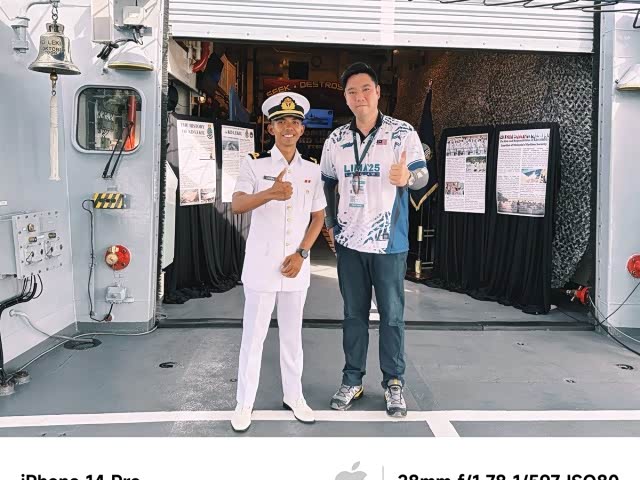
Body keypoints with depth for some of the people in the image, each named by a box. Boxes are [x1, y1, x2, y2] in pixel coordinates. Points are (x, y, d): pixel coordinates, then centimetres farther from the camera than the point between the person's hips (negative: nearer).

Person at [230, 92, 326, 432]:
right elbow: (237, 205, -17)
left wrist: (301, 254, -4)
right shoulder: (254, 165, -3)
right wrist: (270, 193, -37)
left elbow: (318, 217, 9)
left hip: (296, 266, 3)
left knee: (292, 334, 14)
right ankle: (244, 403, 18)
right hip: (261, 265, -3)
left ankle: (293, 396, 29)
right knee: (253, 335, 4)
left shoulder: (312, 171, 7)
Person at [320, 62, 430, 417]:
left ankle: (394, 384, 21)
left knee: (392, 315, 5)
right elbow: (327, 183, 16)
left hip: (389, 242, -3)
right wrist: (330, 224, 10)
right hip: (349, 242, 3)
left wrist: (407, 178, -28)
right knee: (354, 314, 13)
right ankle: (352, 380, 27)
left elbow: (423, 175, -4)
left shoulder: (403, 132, -5)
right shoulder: (336, 140, 5)